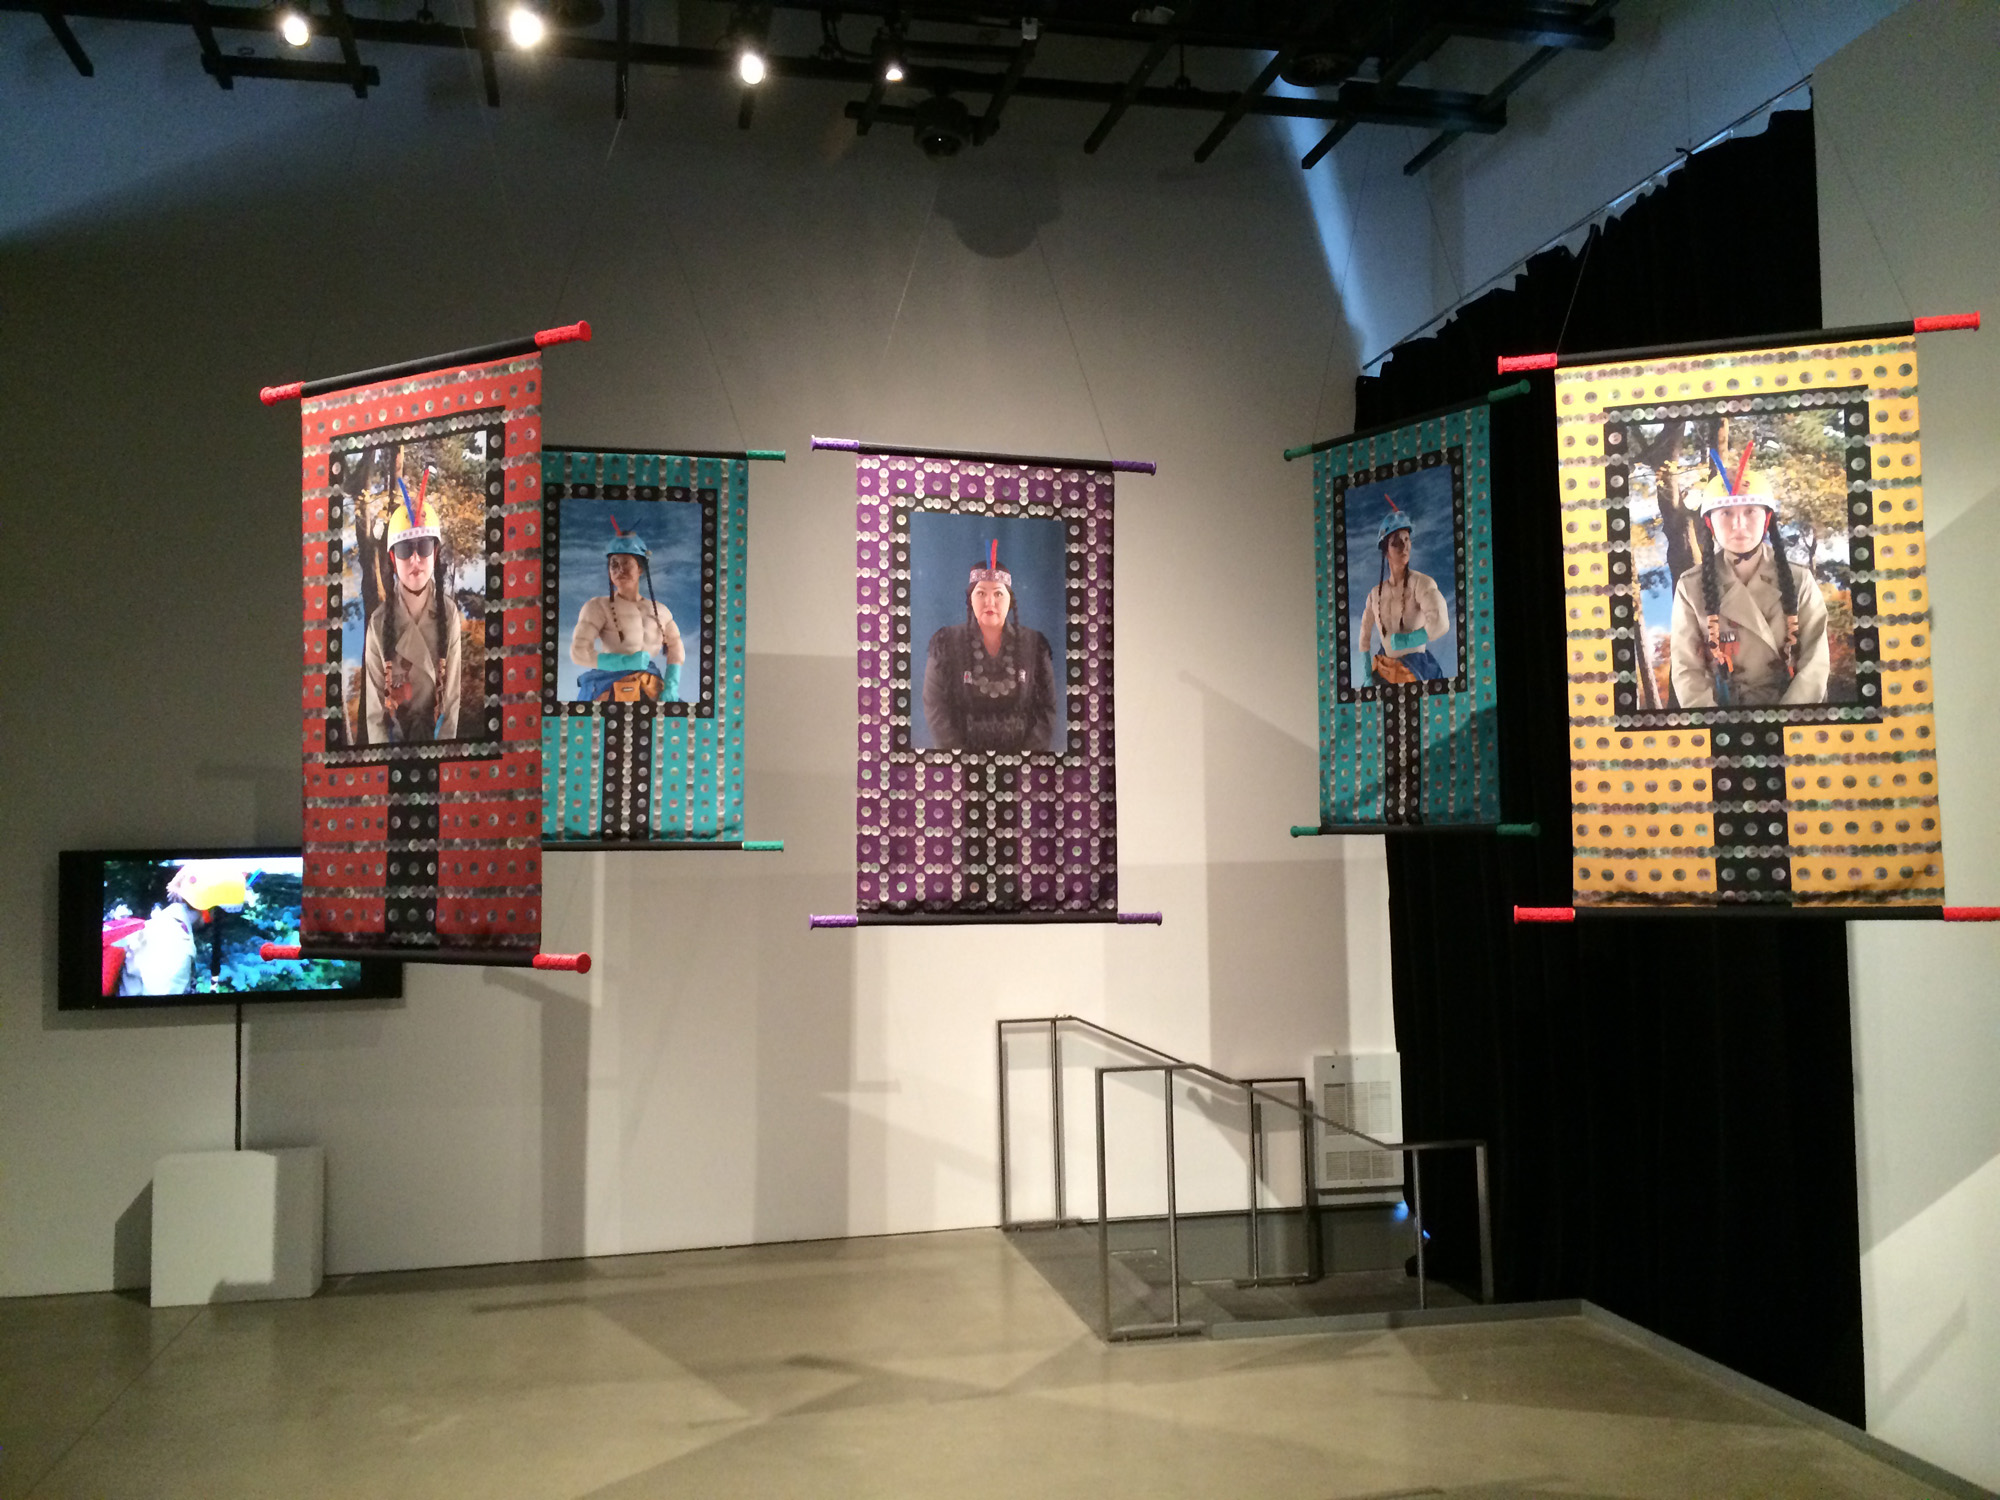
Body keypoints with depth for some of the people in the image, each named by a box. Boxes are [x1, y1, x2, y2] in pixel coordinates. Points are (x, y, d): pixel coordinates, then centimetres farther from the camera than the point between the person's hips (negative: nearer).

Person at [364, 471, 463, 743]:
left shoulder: (449, 615, -7)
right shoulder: (379, 622, -9)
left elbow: (451, 697, -4)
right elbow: (374, 710, -8)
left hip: (434, 733, 0)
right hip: (392, 734, 0)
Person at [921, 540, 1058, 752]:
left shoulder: (1035, 644, 5)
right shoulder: (945, 643, 3)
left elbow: (1047, 706, 6)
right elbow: (935, 705, 1)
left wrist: (1028, 751, -5)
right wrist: (960, 755, -7)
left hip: (1020, 750, 1)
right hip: (963, 746, -1)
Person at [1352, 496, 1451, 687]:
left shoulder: (1422, 583, -9)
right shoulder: (1376, 593, 5)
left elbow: (1440, 625, -25)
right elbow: (1364, 637, 7)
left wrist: (1402, 640, -15)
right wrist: (1368, 677, -2)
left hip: (1415, 671, -4)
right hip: (1383, 671, 4)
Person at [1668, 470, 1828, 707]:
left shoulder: (1798, 581, 3)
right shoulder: (1691, 587, 1)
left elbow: (1814, 664, -2)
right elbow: (1686, 669, -3)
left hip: (1791, 704, 1)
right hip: (1722, 704, 0)